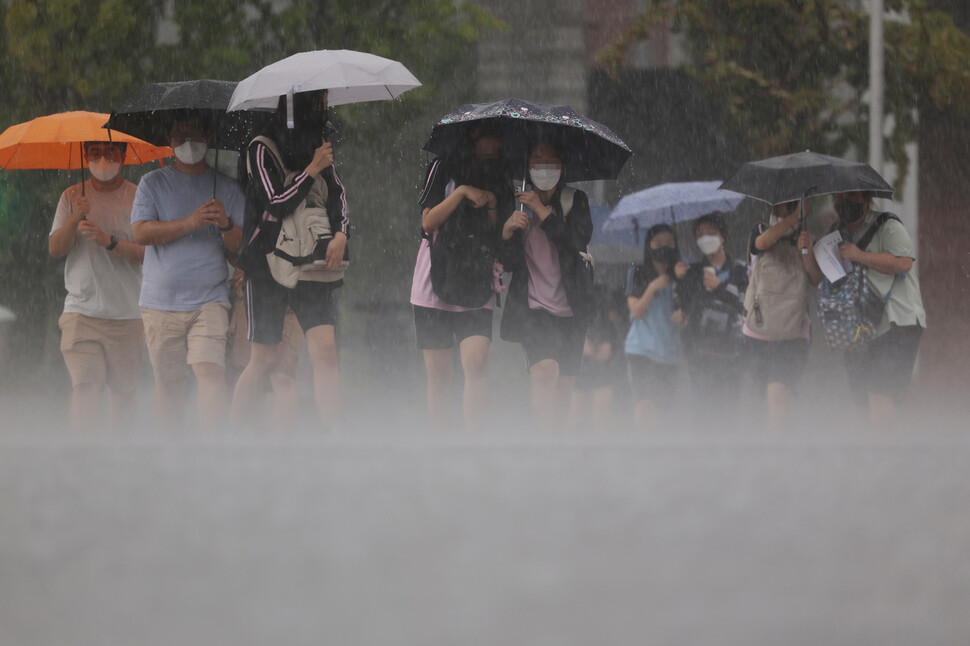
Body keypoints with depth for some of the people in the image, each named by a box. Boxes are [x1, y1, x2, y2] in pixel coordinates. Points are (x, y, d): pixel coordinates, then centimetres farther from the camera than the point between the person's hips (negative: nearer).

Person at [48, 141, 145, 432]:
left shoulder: (138, 198, 3)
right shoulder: (73, 197, 8)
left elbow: (147, 252, -5)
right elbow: (55, 249, 1)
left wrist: (109, 241, -20)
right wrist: (75, 219, -16)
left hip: (126, 313, 0)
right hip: (82, 310, 0)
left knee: (124, 392, 1)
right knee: (84, 386, -14)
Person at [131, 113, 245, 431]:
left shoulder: (226, 187, 11)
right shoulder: (153, 183, 9)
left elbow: (239, 246, 7)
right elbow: (141, 232, -6)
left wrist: (225, 225, -15)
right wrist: (189, 223, -17)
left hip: (209, 300, -1)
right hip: (160, 301, 1)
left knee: (210, 372, -19)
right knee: (167, 383, 3)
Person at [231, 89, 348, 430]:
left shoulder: (318, 147, 12)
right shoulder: (262, 149, -6)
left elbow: (338, 194, 15)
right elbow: (278, 204, -13)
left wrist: (340, 234, -2)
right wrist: (313, 169, -11)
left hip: (311, 266, 4)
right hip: (269, 265, -4)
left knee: (325, 347, -12)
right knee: (264, 359, -1)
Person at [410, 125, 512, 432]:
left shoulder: (500, 180, 11)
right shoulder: (445, 170, 3)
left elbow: (498, 239, 8)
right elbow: (428, 222, -4)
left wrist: (491, 205, -9)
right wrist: (462, 192, -14)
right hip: (435, 284, -1)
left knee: (476, 362, -19)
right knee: (438, 375, 1)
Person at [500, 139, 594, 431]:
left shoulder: (575, 201, 6)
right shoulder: (518, 204, 6)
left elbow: (578, 242, -12)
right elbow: (509, 263, 4)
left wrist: (541, 211, -16)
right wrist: (507, 232, -16)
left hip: (570, 308, 2)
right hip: (532, 306, -2)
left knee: (565, 383, 6)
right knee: (545, 369, -24)